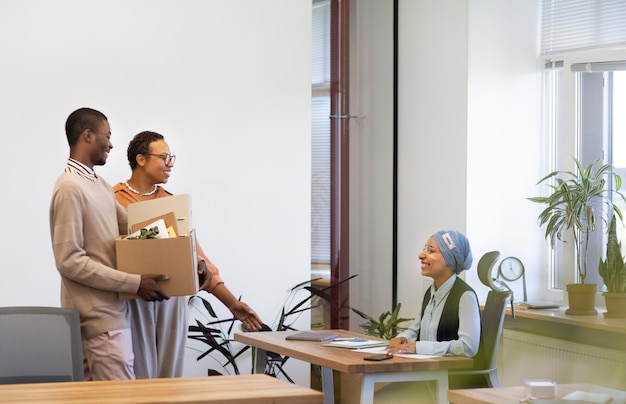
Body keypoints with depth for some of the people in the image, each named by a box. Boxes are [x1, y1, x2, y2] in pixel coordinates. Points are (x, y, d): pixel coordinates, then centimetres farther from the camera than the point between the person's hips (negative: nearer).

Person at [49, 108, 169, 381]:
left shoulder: (99, 184, 15)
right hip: (97, 318, -9)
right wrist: (135, 283, -18)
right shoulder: (70, 188, -15)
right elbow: (69, 260, -19)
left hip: (113, 310, 9)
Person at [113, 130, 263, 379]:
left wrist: (232, 303, 11)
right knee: (141, 378, -3)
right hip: (133, 301, -4)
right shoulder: (114, 201, -2)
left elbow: (195, 256, 15)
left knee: (171, 377, 5)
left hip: (172, 300, 5)